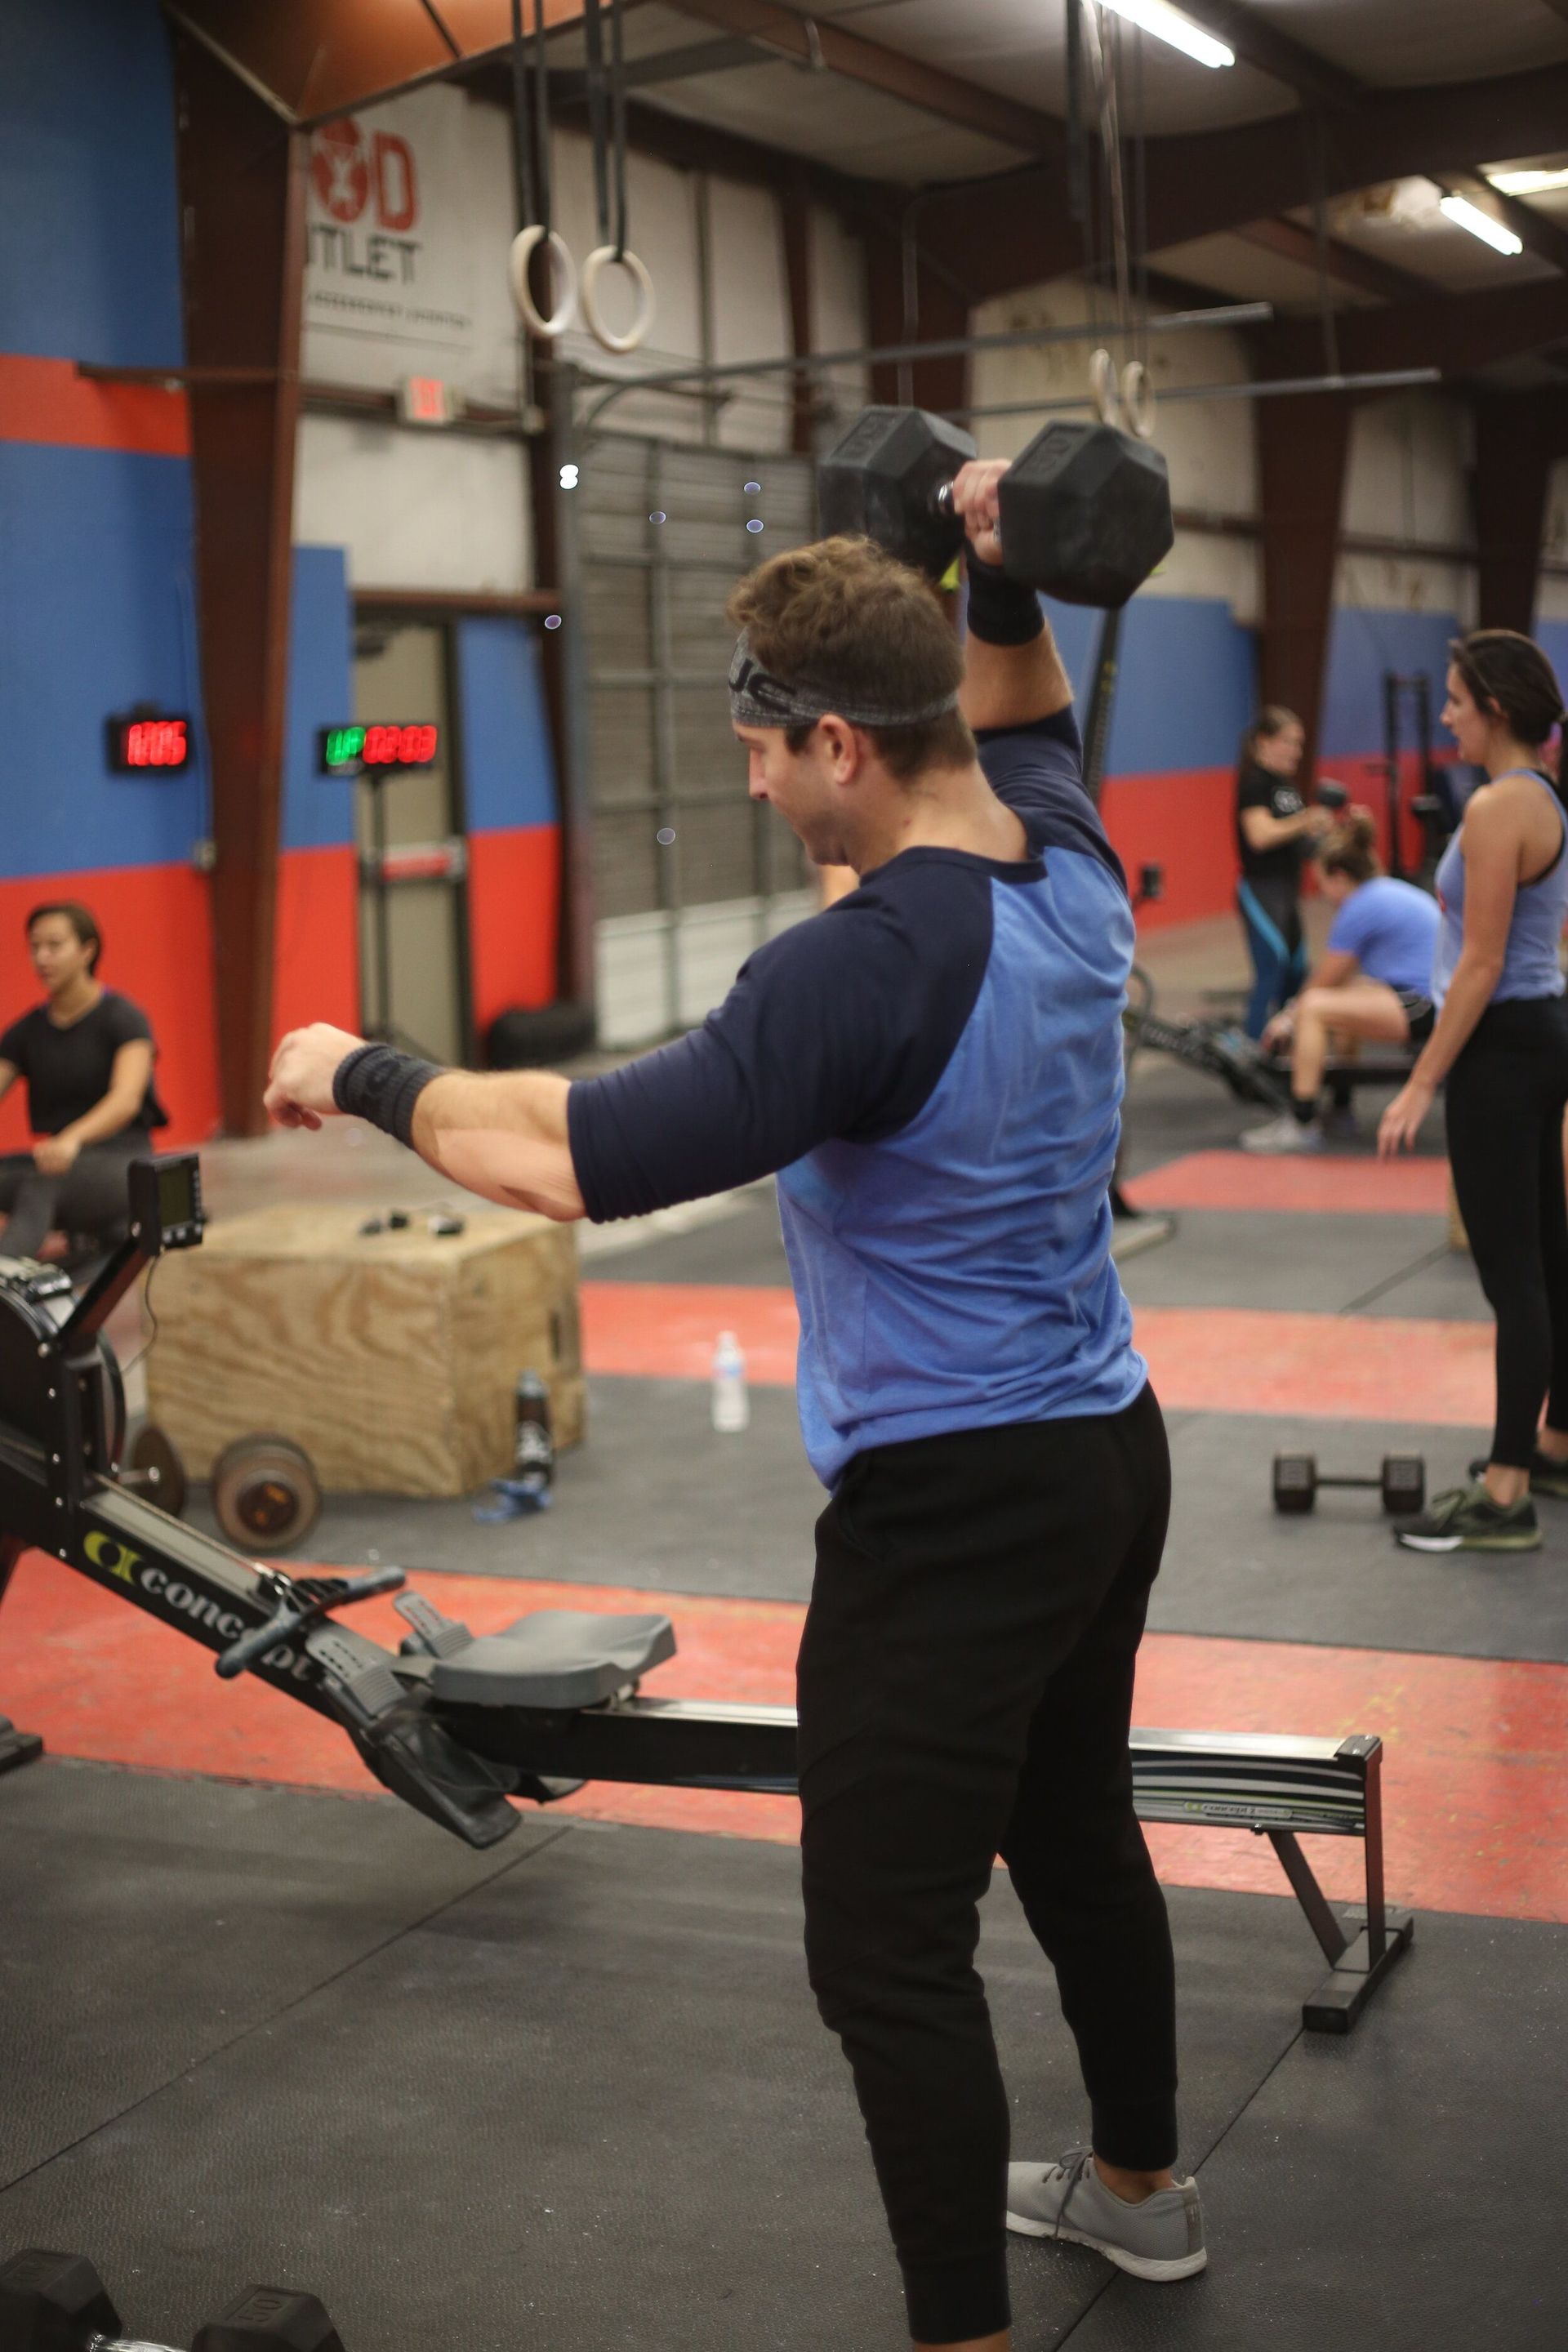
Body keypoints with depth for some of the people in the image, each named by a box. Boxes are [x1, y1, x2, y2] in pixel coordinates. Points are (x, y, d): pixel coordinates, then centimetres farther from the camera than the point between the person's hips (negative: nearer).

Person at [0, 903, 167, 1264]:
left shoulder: (122, 1018, -4)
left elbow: (126, 1099, -21)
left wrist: (72, 1139, -40)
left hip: (121, 1167, -6)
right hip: (57, 1164, 6)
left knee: (43, 1182, -37)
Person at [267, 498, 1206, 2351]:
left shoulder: (872, 967, -27)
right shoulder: (1069, 873, 1)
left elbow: (574, 1157, -31)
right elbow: (1022, 719, 27)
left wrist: (363, 1075, -16)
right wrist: (1006, 577, 14)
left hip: (952, 1505, -10)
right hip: (1104, 1448, 10)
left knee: (888, 1954, 0)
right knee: (1073, 1833, 26)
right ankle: (1135, 2192, 46)